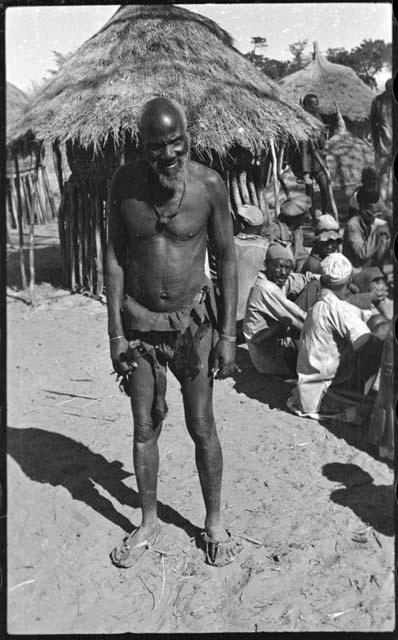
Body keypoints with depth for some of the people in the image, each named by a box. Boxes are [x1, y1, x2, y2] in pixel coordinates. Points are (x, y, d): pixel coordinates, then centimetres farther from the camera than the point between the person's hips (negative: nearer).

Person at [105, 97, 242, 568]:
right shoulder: (124, 182, -7)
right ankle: (149, 522, 30)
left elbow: (226, 258, -4)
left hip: (192, 320, -1)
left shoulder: (208, 184, -12)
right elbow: (115, 257, -1)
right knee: (145, 428, 11)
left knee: (202, 428, 6)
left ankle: (214, 523, 27)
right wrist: (115, 331, -4)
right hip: (138, 322, 2)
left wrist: (227, 334, -6)